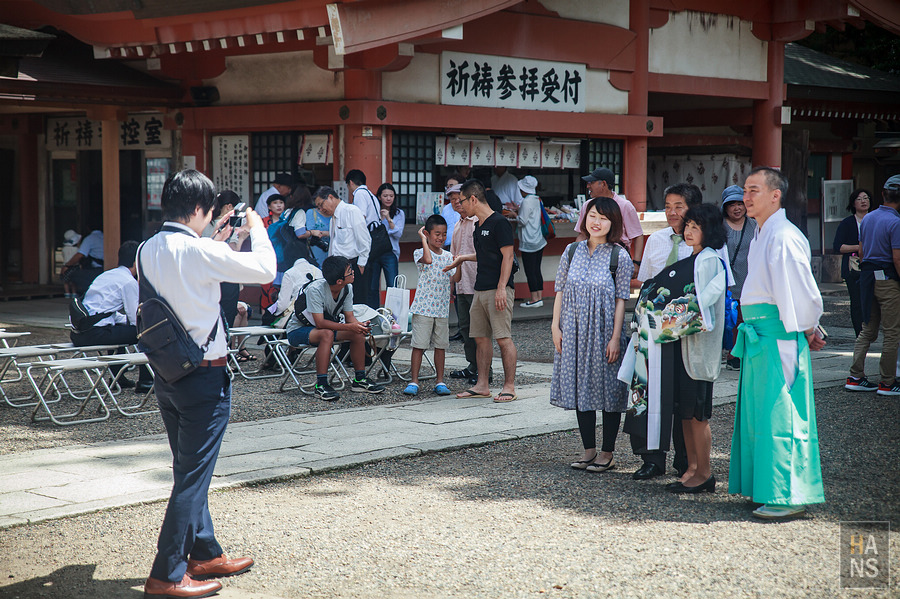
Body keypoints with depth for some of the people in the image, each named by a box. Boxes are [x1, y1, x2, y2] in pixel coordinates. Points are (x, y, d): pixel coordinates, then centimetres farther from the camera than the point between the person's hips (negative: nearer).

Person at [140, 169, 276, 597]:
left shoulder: (148, 251, 4)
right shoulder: (197, 251, -20)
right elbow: (264, 269, -18)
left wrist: (218, 243, 18)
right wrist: (256, 227, -2)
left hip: (167, 373, 9)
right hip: (205, 377, -9)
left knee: (189, 471, 19)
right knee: (193, 476, -2)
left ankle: (205, 554, 31)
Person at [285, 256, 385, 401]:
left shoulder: (347, 289, -10)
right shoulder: (315, 289, -32)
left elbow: (349, 317, -4)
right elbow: (320, 323, -34)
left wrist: (360, 325, -27)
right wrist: (349, 327, -37)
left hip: (327, 326, 7)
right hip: (298, 330, -7)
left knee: (358, 333, -11)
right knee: (327, 334, -37)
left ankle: (359, 380, 2)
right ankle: (321, 385, -33)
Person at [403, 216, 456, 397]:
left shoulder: (448, 256, 11)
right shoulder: (419, 253, -4)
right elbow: (428, 260, -27)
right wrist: (423, 239, -16)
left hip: (442, 308, 4)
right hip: (423, 307, -4)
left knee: (440, 345, 7)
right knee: (418, 345, -3)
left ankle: (440, 382, 14)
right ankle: (414, 382, 3)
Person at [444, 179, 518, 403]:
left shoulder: (499, 223, -10)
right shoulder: (478, 226, 17)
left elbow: (507, 256, -15)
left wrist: (501, 288, -20)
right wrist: (464, 258, 37)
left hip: (498, 290, -9)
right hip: (480, 290, 9)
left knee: (503, 338, -8)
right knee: (480, 337, 9)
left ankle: (509, 387, -4)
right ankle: (482, 385, 15)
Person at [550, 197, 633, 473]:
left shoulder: (619, 256, -5)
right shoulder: (572, 251, 6)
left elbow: (621, 300, -7)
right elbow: (560, 290, 9)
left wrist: (615, 338, -12)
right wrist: (556, 327, 2)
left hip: (604, 332, -4)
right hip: (574, 331, 4)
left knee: (607, 390, 2)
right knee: (580, 388, 9)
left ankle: (607, 453, 12)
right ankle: (589, 450, 20)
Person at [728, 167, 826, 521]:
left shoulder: (784, 238, -16)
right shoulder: (762, 236, 15)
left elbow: (805, 293, -17)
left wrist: (807, 330, -4)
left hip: (779, 336, -10)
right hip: (758, 334, 10)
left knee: (779, 416, -6)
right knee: (757, 412, 14)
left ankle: (789, 497, 0)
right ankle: (766, 489, 24)